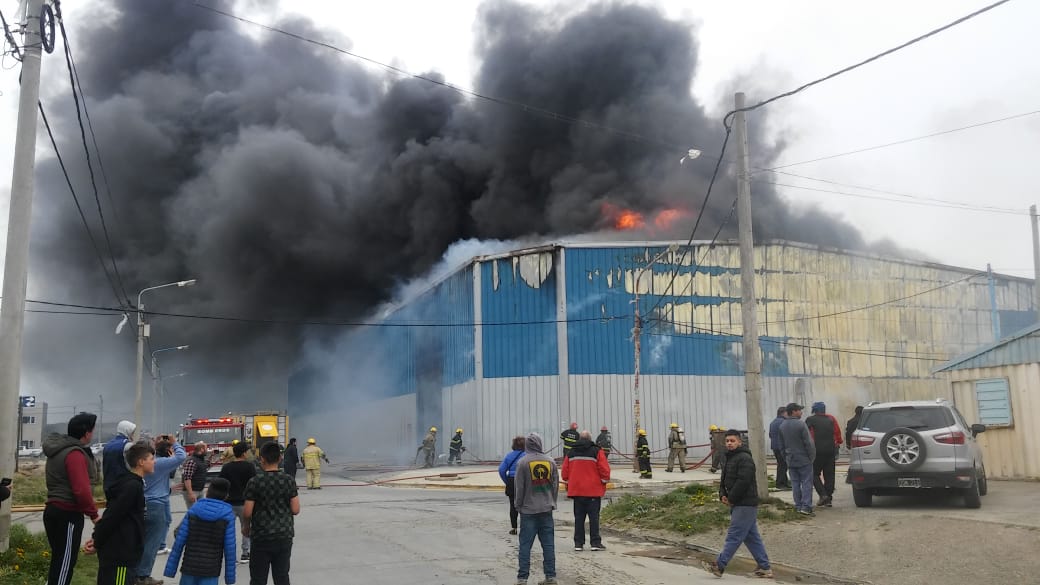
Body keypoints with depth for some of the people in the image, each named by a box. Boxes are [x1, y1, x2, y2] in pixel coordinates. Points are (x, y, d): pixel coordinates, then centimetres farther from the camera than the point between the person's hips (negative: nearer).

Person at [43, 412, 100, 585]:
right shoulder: (75, 454, -19)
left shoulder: (57, 449, 12)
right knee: (64, 564, -2)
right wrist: (93, 514, -14)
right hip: (68, 514, -9)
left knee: (59, 561, 18)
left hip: (53, 510, 9)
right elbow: (81, 490, -26)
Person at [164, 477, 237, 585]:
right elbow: (229, 548, -7)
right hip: (211, 570, -2)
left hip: (189, 567, 2)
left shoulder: (193, 511, -1)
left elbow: (179, 542, -3)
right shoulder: (227, 515, -6)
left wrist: (170, 569, 3)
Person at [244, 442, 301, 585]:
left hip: (261, 537, -2)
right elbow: (295, 510, -3)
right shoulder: (288, 481, -4)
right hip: (284, 537, 2)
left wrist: (246, 526, 12)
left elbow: (248, 512, -9)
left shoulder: (255, 482, -10)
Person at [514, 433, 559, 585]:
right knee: (548, 544, 7)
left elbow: (520, 487, -6)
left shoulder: (523, 462, -9)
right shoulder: (550, 461, 2)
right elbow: (556, 484, 7)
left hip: (528, 510, -3)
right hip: (546, 509, 3)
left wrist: (519, 506, 5)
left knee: (525, 544, 1)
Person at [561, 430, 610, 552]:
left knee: (579, 517, 8)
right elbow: (605, 470, -9)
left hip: (576, 490, 3)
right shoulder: (596, 451, -4)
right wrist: (605, 482, 6)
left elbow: (565, 472, 7)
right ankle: (595, 543, 1)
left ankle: (578, 543, 8)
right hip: (593, 491, -3)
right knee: (594, 517, 2)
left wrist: (568, 483, 21)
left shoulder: (571, 452, 7)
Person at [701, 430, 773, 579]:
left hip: (745, 504, -10)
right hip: (739, 504, 10)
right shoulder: (730, 458, 16)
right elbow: (724, 480, 20)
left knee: (734, 536, -5)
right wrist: (723, 495, 3)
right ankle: (764, 568, 15)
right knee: (751, 537, 11)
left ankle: (719, 565, -3)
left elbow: (743, 482, -23)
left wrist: (731, 499, -15)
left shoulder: (744, 459, -15)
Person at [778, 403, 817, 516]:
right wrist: (812, 457, -5)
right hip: (804, 460, -6)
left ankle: (798, 506, 11)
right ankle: (806, 506, -7)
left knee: (795, 483, 10)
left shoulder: (782, 426, 6)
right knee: (806, 482, -2)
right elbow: (808, 443, -15)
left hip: (791, 460, 6)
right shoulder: (801, 424, -16)